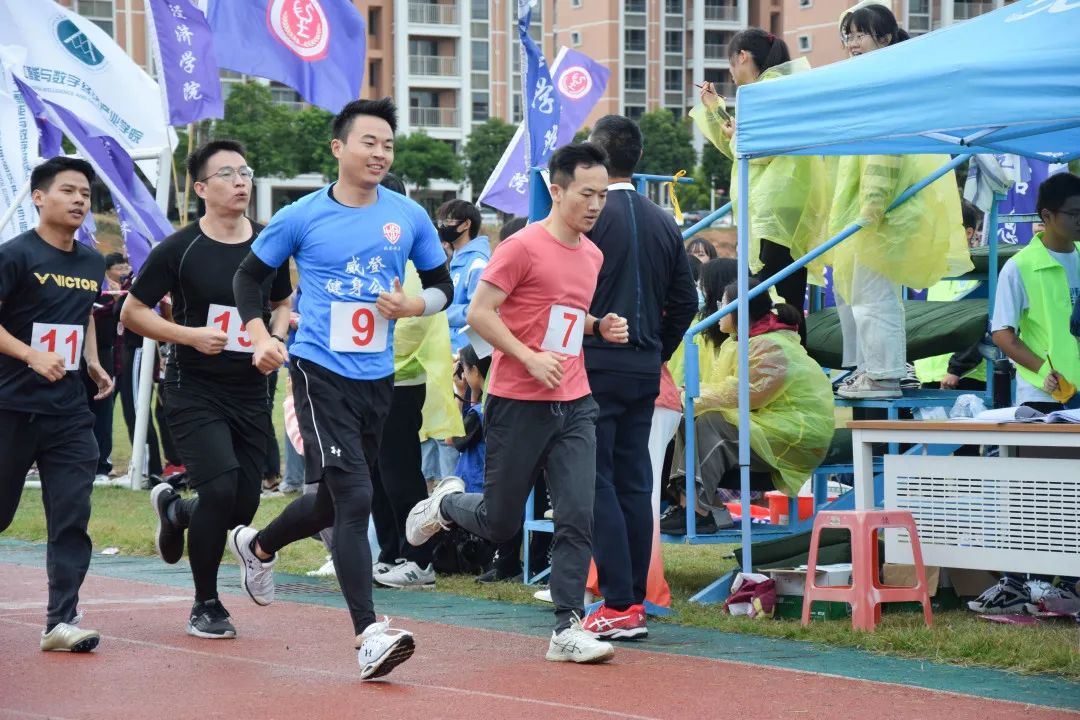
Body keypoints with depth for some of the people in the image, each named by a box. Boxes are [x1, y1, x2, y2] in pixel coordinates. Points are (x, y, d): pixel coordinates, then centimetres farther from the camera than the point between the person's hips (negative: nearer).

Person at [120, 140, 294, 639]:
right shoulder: (180, 249, -8)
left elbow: (283, 305, 19)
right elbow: (132, 313, -2)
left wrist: (275, 341, -2)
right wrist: (190, 335, -15)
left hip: (252, 392, 4)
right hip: (194, 391, -4)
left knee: (243, 507, 3)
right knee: (220, 489, -19)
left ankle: (174, 509, 39)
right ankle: (206, 606, 1)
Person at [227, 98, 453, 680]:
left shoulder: (409, 217, 4)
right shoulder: (302, 217, -4)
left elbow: (443, 285, 14)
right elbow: (249, 275, 10)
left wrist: (415, 305, -8)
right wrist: (260, 334, -4)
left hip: (377, 377, 5)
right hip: (321, 372, -5)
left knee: (334, 501, 17)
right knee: (354, 499, -16)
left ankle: (257, 546, 49)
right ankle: (369, 636, -18)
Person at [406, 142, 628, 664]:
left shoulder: (592, 255, 13)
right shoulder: (523, 247, -11)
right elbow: (479, 313, -12)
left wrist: (600, 326, 8)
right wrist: (531, 358, -20)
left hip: (574, 405, 6)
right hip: (518, 402, -6)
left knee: (577, 517, -6)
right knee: (499, 524, 5)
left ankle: (567, 630, -3)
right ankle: (445, 504, 37)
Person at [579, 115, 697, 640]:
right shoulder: (664, 223, 11)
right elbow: (685, 301, 14)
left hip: (595, 365, -7)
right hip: (645, 370, 7)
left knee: (597, 483, -5)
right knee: (634, 483, 11)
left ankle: (618, 606, -9)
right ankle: (635, 602, 13)